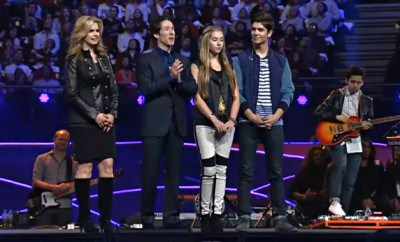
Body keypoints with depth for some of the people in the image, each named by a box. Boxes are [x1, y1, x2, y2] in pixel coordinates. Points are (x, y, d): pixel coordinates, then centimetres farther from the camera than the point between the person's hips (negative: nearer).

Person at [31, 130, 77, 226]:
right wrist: (54, 188, -16)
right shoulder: (42, 159, 8)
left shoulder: (73, 162, 13)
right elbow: (35, 181, -1)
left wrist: (67, 186, -20)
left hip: (65, 207, 2)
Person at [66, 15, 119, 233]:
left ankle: (106, 218, 2)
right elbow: (72, 94, -7)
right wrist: (94, 115, -13)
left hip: (106, 120, 5)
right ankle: (85, 217, 2)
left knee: (107, 166, -1)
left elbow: (113, 90, 13)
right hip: (83, 121, -5)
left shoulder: (104, 58, 14)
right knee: (85, 167, -5)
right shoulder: (74, 59, -1)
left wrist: (112, 114, -3)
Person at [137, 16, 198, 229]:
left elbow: (193, 89, 8)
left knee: (174, 171, 5)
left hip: (177, 122, 4)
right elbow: (146, 89, -9)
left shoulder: (183, 61, 16)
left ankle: (171, 215, 8)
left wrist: (179, 80, -10)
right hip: (155, 122, -4)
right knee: (150, 171, -4)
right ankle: (147, 216, 4)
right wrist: (170, 78, -14)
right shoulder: (146, 59, 2)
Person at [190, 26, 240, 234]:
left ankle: (217, 214, 5)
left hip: (227, 124, 4)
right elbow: (197, 96, -7)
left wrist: (232, 119, -6)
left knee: (221, 170, 2)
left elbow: (236, 97, 10)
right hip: (205, 123, -4)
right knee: (209, 169, -9)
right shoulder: (198, 67, 2)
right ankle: (205, 213, 1)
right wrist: (214, 119, -16)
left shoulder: (228, 67, 15)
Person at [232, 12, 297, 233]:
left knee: (276, 172, 1)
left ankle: (280, 218, 2)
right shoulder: (240, 60, 5)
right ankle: (244, 217, -1)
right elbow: (237, 91, -1)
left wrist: (276, 115, -9)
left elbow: (287, 92, 6)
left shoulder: (281, 61, 10)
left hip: (274, 122, 2)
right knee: (246, 172, -2)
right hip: (249, 122, -1)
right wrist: (251, 115, -12)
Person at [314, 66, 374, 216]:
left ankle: (343, 212, 4)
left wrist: (367, 126, -6)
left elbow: (370, 122, 18)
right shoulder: (336, 95, 3)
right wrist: (337, 117, -12)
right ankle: (335, 202, -33)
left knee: (350, 182, 0)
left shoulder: (366, 101, 12)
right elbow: (318, 112, 1)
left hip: (355, 143, 4)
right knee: (341, 165, -31)